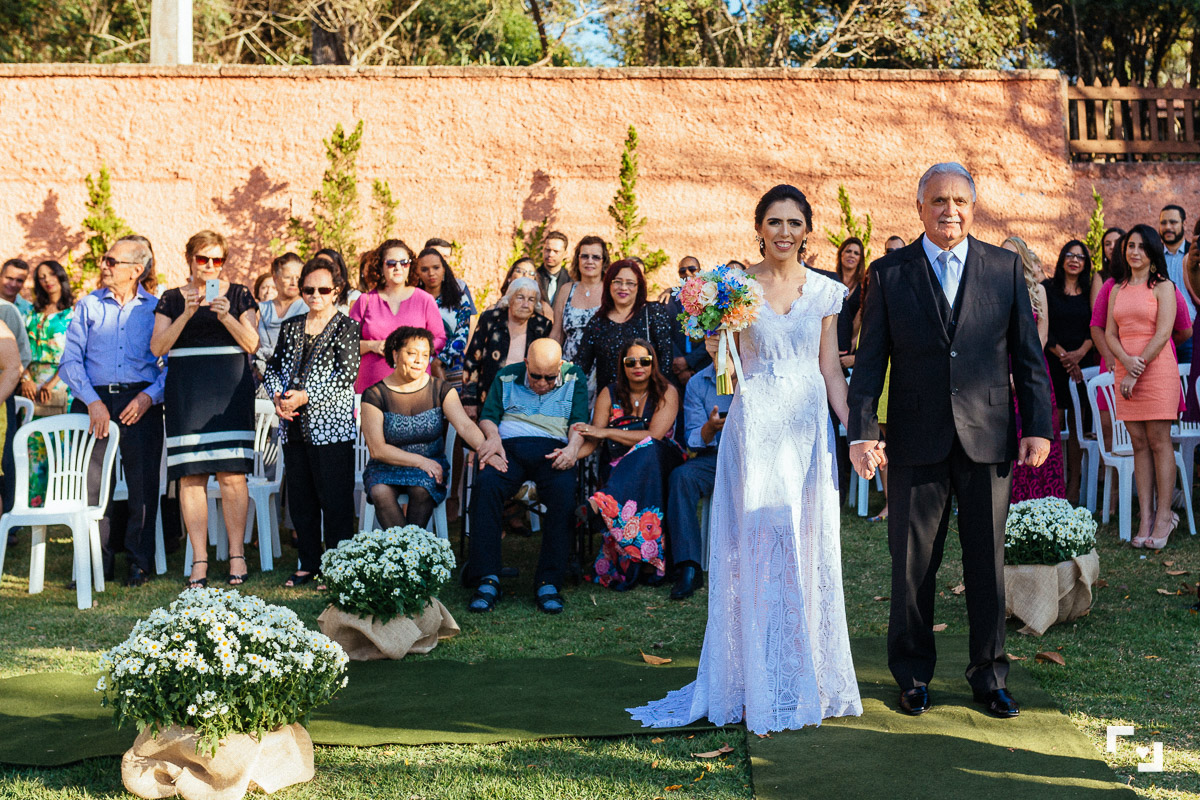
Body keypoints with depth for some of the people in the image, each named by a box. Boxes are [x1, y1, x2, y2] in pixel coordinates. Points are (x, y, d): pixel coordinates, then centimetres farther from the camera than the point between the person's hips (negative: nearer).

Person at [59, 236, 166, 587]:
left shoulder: (157, 308, 6)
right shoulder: (88, 306, 10)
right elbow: (70, 360, 3)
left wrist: (149, 396, -13)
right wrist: (92, 401, -10)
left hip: (141, 403, -1)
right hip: (94, 400, 1)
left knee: (143, 485, 0)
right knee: (92, 484, 0)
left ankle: (139, 561, 12)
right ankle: (97, 562, 11)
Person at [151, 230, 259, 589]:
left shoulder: (238, 294, 10)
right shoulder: (172, 299, 11)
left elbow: (252, 344, 1)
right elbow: (157, 347, 0)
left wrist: (226, 316, -14)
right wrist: (187, 314, -11)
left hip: (230, 392, -1)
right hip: (186, 394, 1)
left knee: (233, 475, -6)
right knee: (191, 476, -3)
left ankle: (237, 556, 2)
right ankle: (199, 559, 3)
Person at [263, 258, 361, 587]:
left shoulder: (347, 327, -2)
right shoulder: (290, 327, 15)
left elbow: (347, 374, -12)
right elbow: (273, 366, 15)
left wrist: (305, 396, -17)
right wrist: (277, 395, -6)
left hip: (331, 426, -6)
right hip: (294, 426, 6)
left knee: (335, 499, -4)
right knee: (300, 499, 10)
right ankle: (308, 564, 20)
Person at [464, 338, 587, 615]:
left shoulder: (574, 378, 17)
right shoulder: (506, 377, 19)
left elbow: (579, 421, 9)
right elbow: (487, 416, 15)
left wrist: (573, 447, -13)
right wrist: (492, 436, -9)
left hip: (552, 449, -1)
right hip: (509, 448, 1)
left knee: (563, 489, -35)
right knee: (485, 483, -33)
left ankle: (548, 582, -32)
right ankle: (487, 579, -33)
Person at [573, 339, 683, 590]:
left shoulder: (666, 393, 2)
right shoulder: (609, 394, 11)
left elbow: (654, 436, -13)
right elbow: (592, 440, 2)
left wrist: (606, 432, -15)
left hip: (660, 463, -2)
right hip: (620, 469, 2)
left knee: (648, 449, -39)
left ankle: (603, 503, -53)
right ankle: (626, 570, -32)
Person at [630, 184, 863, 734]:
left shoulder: (825, 292, 7)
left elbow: (830, 369, 9)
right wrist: (717, 340, -19)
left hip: (808, 426, 2)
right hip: (755, 426, -2)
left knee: (809, 552, 6)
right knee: (756, 549, -3)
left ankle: (809, 678, 18)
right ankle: (759, 686, 7)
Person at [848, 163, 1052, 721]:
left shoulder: (1005, 268, 6)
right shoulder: (889, 273, 4)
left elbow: (1028, 354, 7)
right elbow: (869, 360, 1)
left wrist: (1038, 425, 1)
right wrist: (862, 432, -8)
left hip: (988, 439, 1)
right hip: (916, 442, -1)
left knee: (987, 562, 8)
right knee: (912, 564, 6)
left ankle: (989, 675, 22)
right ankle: (913, 674, 21)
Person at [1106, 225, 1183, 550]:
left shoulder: (1163, 287, 0)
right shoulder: (1117, 291, 16)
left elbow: (1163, 333, -9)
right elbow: (1109, 334, 9)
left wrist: (1137, 372, -12)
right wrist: (1127, 362, -10)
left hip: (1157, 368, -5)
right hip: (1125, 371, 5)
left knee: (1159, 442, -5)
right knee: (1139, 444, 3)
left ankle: (1164, 516, -2)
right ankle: (1146, 518, 3)